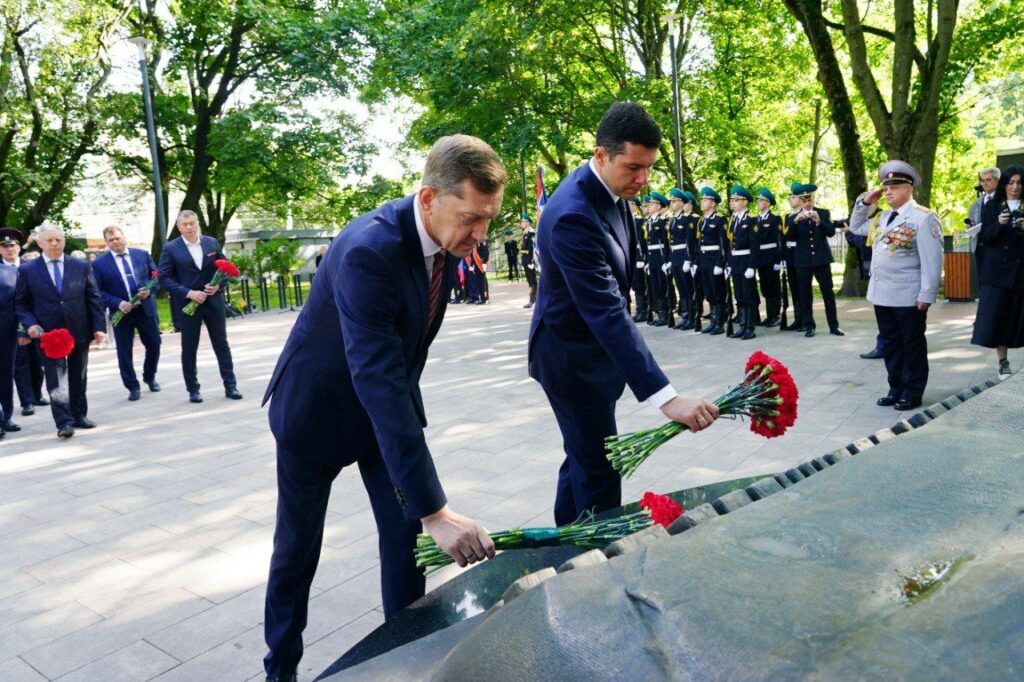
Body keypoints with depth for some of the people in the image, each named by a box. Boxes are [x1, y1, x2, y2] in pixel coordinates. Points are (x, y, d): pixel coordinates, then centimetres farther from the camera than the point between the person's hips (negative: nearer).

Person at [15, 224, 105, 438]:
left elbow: (94, 298, 4)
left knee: (78, 378, 12)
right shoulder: (27, 270, 2)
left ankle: (79, 415, 23)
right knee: (55, 380, -6)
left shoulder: (82, 266, 5)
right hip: (48, 334, -2)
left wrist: (99, 327, -2)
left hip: (79, 331, 2)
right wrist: (29, 324, -12)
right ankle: (63, 422, -6)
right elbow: (21, 303, 6)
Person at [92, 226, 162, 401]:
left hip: (146, 309, 2)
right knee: (124, 352, 3)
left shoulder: (142, 254, 4)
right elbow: (98, 291, -4)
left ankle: (150, 378, 33)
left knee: (154, 345, 10)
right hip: (121, 312, -2)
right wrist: (118, 303, -18)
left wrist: (149, 290, -10)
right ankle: (133, 387, 16)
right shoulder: (100, 264, -2)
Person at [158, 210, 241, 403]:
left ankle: (230, 386, 12)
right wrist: (188, 293, -16)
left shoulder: (212, 242, 5)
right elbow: (164, 278, -5)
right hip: (187, 304, -2)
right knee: (189, 348, 6)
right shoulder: (170, 248, -2)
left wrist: (218, 285, -8)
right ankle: (193, 389, 16)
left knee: (221, 344, 6)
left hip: (214, 301, 2)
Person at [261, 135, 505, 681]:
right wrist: (435, 511, -44)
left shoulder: (447, 238, -11)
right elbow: (376, 380, -42)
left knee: (405, 537, 3)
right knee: (298, 548, 11)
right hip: (319, 406, -5)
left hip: (388, 401, 6)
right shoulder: (369, 249, -36)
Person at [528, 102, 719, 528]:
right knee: (599, 472, -1)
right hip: (571, 357, -10)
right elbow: (608, 314, -37)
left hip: (592, 348, 10)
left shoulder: (609, 189, -1)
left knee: (582, 456, 22)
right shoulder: (574, 216, -31)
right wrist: (666, 398, -40)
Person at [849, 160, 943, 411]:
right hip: (881, 294, 7)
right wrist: (865, 202, 10)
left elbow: (932, 260, -13)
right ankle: (896, 389, 23)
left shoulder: (923, 217, -9)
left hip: (908, 297, -7)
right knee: (890, 343, 13)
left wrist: (926, 295, -17)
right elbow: (856, 227, 27)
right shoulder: (881, 217, 13)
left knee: (912, 345, 5)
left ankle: (913, 393, 14)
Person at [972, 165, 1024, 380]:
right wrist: (998, 224, -17)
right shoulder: (992, 207, 8)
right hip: (998, 269, -1)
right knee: (998, 314, -4)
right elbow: (984, 238, 1)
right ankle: (1003, 362, 1)